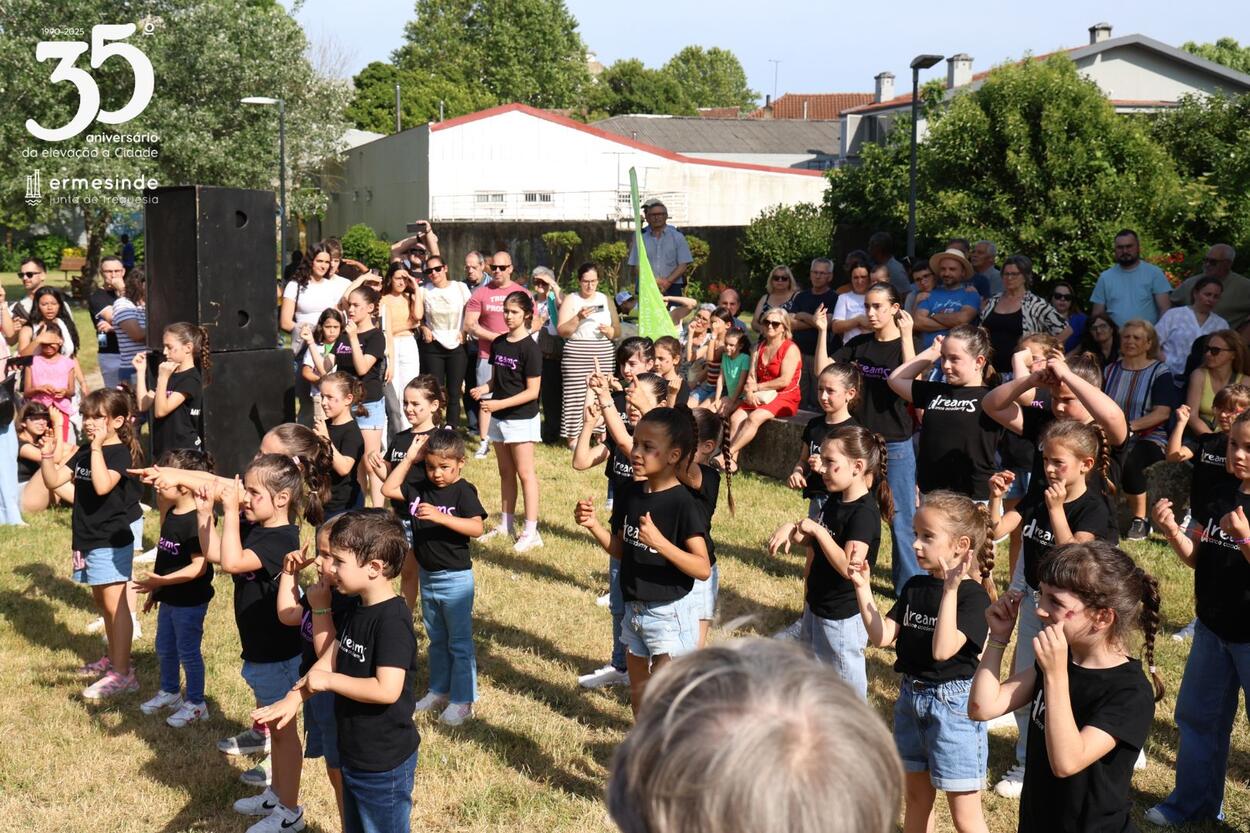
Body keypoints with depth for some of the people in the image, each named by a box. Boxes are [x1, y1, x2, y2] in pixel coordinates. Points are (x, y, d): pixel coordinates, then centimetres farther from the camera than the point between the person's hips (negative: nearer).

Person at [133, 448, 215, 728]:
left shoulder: (196, 521, -26)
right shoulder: (171, 515, 3)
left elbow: (198, 566, -28)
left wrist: (160, 581, -29)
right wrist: (155, 590, 19)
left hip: (190, 602, -9)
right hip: (169, 599, 9)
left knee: (188, 651, 4)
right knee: (164, 647, 23)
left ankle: (196, 703, 20)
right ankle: (169, 692, 43)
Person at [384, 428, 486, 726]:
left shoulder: (463, 491, -16)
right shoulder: (421, 489, 2)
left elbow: (477, 528, -26)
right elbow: (388, 489, 4)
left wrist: (440, 517, -36)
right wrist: (409, 458, -1)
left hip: (455, 578, -6)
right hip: (427, 577, 7)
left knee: (459, 642, 4)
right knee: (436, 640, 19)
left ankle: (462, 700, 12)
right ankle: (439, 691, 32)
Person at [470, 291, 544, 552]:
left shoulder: (529, 348, -14)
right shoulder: (498, 344, 7)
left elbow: (532, 391, -16)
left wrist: (499, 403, -22)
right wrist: (484, 388, -6)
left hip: (521, 418, -7)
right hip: (499, 417, 7)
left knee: (524, 473, -4)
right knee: (505, 472, 15)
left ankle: (531, 532, -1)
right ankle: (505, 525, 25)